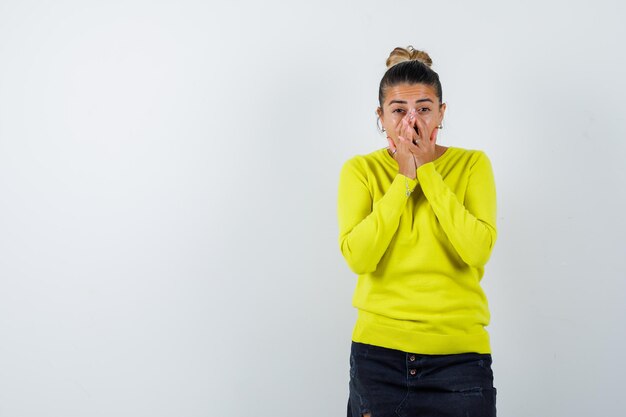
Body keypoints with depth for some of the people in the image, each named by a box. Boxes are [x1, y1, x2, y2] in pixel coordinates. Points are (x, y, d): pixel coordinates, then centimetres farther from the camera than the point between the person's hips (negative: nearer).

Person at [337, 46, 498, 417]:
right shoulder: (361, 170, 1)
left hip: (459, 350, 0)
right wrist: (404, 179, -13)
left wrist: (427, 172, -12)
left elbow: (477, 250, -14)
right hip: (378, 348, 1)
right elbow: (357, 257, -12)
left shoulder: (472, 164, 0)